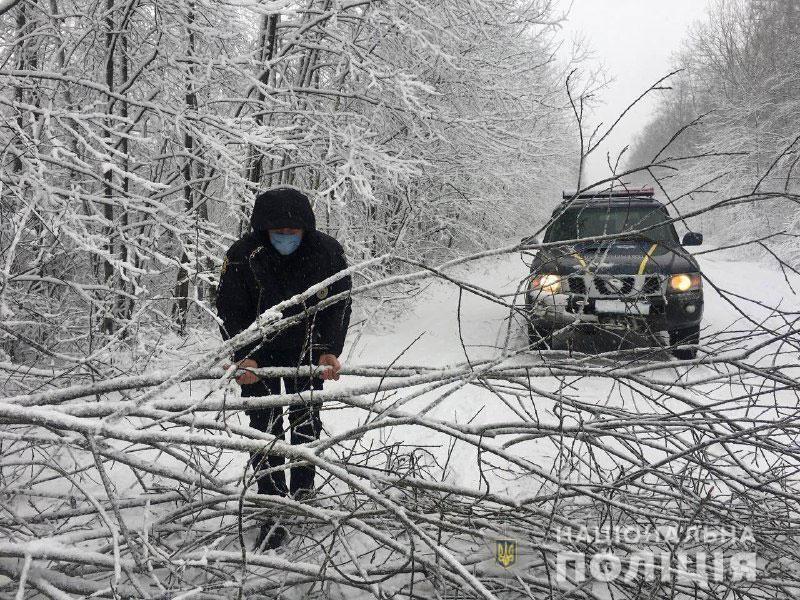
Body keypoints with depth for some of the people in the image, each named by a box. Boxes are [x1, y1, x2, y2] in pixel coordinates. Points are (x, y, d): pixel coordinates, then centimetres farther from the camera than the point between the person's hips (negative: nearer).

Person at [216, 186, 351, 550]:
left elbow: (340, 304, -7)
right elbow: (229, 309, -13)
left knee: (306, 421, 8)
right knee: (264, 428, -3)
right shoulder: (242, 256, -22)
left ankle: (303, 493, 25)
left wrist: (329, 351, -18)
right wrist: (243, 356, -23)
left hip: (306, 350, 2)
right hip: (258, 353, -1)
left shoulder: (328, 252, -17)